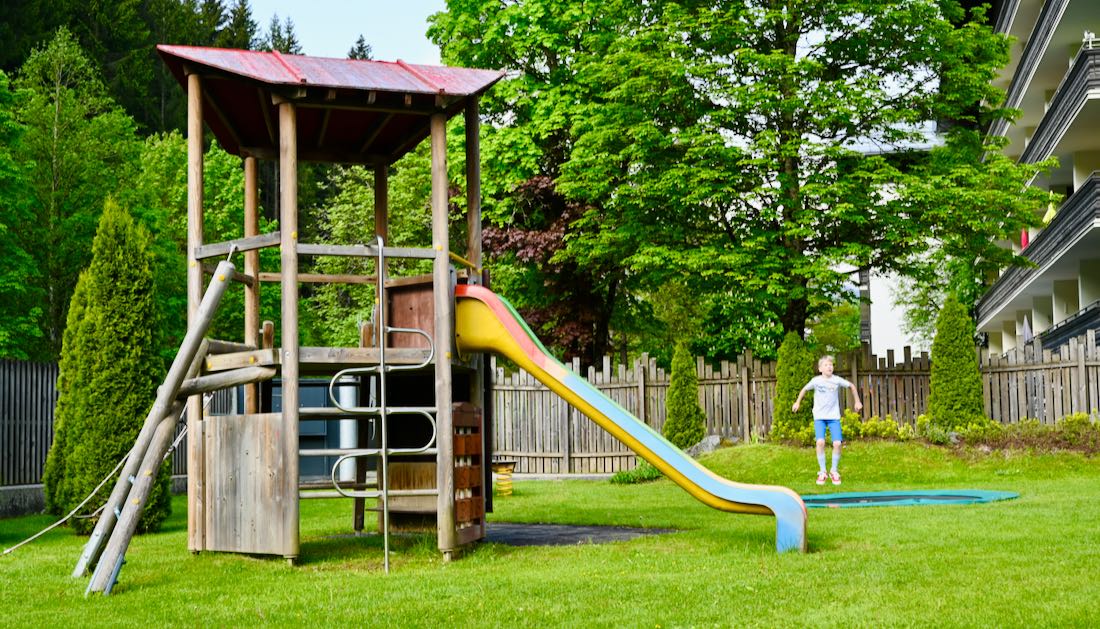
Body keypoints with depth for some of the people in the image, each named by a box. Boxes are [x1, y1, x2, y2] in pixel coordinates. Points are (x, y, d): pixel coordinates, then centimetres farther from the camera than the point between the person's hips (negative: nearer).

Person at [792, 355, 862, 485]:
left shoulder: (837, 380, -5)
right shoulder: (816, 380, -5)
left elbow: (851, 386, 11)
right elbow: (804, 389, 13)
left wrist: (857, 402, 15)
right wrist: (797, 402, 19)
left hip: (834, 416, 1)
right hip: (819, 416, -1)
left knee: (837, 443, -10)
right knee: (820, 442, -18)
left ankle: (834, 472, 9)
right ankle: (822, 472, -4)